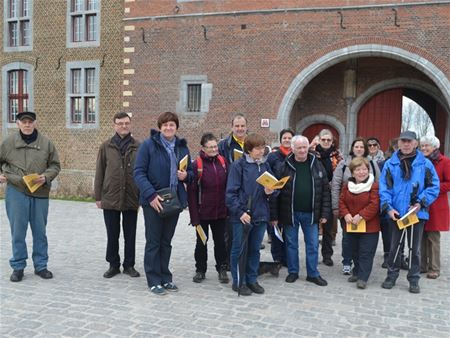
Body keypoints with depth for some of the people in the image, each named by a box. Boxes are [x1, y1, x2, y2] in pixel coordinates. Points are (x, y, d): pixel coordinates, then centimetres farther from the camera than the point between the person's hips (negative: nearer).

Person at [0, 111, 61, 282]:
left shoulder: (46, 143, 2)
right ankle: (18, 266, 17)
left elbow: (55, 165, 6)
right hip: (16, 192, -1)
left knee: (40, 231, 9)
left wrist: (46, 177, -11)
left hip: (40, 193, 1)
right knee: (18, 231, 5)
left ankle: (41, 265, 21)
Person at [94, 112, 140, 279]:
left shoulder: (138, 147, 0)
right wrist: (98, 196, 1)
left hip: (131, 199, 0)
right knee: (112, 235, 11)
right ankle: (113, 264, 24)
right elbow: (99, 172, 4)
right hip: (110, 198, 1)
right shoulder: (106, 146, 2)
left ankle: (129, 265, 23)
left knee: (130, 235, 10)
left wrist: (142, 196, -1)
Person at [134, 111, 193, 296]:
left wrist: (186, 175, -7)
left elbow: (190, 172, 17)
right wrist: (151, 194, -22)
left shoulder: (182, 147, 9)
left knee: (166, 241, 14)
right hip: (153, 201, -4)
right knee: (153, 242, 3)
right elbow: (139, 172, -12)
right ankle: (154, 281, 13)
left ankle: (165, 278, 24)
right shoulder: (148, 145, -7)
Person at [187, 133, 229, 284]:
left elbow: (228, 185, 9)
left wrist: (229, 207, 4)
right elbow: (191, 192, -11)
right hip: (203, 212, -3)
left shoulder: (223, 162, 2)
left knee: (220, 241, 13)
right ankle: (200, 270, 26)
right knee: (201, 241, 11)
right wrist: (194, 215, -15)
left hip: (220, 211, 3)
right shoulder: (196, 165, -11)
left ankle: (222, 269, 27)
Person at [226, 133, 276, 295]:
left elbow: (272, 186, 16)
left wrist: (270, 191, -7)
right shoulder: (238, 165, -8)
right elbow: (231, 192, -10)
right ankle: (238, 282, 17)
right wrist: (240, 212, -16)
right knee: (239, 250, 5)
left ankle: (252, 279, 27)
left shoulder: (265, 165, 8)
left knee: (255, 249, 14)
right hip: (242, 215, -5)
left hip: (261, 215, 5)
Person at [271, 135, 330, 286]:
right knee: (291, 244, 11)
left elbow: (325, 190, 3)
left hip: (310, 213, 1)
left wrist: (325, 213, -2)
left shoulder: (317, 165, 2)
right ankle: (293, 272, 26)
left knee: (313, 244, 8)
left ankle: (313, 274, 22)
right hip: (290, 213, -1)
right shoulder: (284, 167, -5)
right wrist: (274, 215, -8)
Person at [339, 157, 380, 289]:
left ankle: (363, 278, 4)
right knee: (354, 251, 18)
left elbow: (374, 205, -18)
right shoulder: (347, 186, 5)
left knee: (366, 252, -2)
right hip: (351, 225, 6)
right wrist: (346, 214, -12)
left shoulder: (374, 186, -12)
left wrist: (360, 216, -22)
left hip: (369, 226, -5)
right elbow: (342, 201, 5)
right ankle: (357, 272, 34)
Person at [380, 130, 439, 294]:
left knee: (415, 247, 11)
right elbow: (384, 188, -2)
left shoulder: (425, 164, -3)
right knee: (394, 246, 13)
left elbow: (434, 187, -1)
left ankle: (414, 279, 24)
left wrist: (421, 203, -12)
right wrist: (388, 208, -12)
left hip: (417, 213, 0)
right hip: (396, 213, 1)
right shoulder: (390, 164, -1)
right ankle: (392, 275, 27)